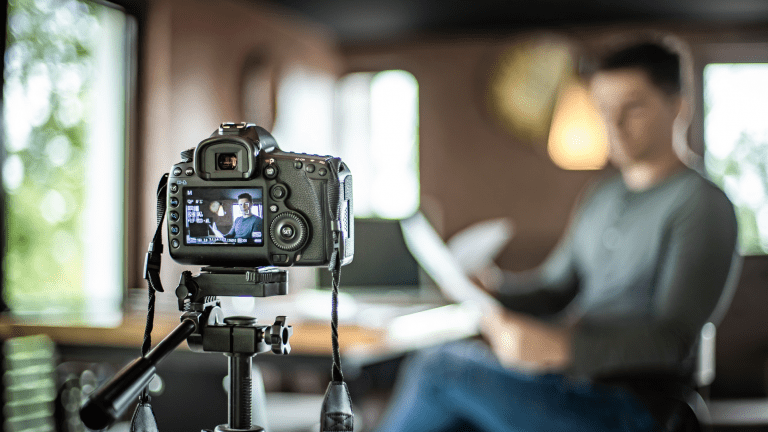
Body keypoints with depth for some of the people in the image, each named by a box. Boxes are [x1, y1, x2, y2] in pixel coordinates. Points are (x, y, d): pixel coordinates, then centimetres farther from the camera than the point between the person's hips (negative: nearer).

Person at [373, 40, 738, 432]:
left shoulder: (703, 206, -8)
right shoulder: (599, 198, 17)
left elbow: (671, 339, -17)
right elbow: (555, 288, 23)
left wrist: (558, 346, -31)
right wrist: (491, 287, 1)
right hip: (566, 383, 7)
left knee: (443, 368, -17)